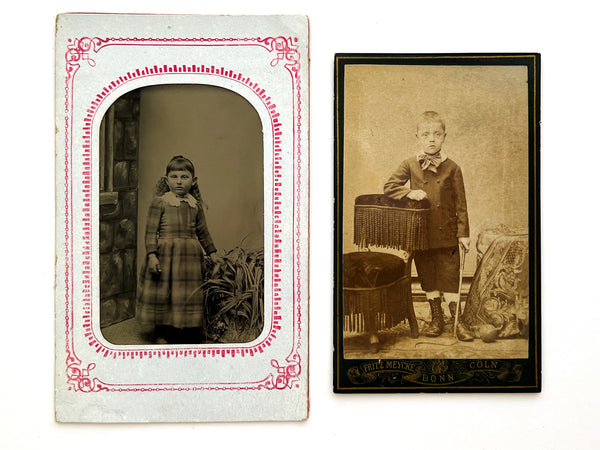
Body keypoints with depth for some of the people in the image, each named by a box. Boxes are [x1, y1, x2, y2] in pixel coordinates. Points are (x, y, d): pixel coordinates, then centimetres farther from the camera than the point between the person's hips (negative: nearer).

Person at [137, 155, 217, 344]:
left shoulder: (195, 205, 10)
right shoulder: (159, 202, -2)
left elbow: (202, 232, 19)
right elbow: (151, 231, -5)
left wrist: (212, 254, 21)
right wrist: (152, 255, -14)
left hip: (190, 256, 4)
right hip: (165, 254, -3)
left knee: (191, 296, 8)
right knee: (164, 296, 2)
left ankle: (191, 338, 20)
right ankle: (164, 335, 16)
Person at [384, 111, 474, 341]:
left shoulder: (452, 168, -2)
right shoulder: (410, 165, 1)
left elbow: (460, 203, 0)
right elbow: (388, 187, 2)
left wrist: (463, 232, -3)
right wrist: (409, 192, -14)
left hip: (447, 234, -2)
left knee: (450, 278, 1)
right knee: (427, 279, 12)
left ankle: (458, 320, 13)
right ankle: (436, 318, 26)